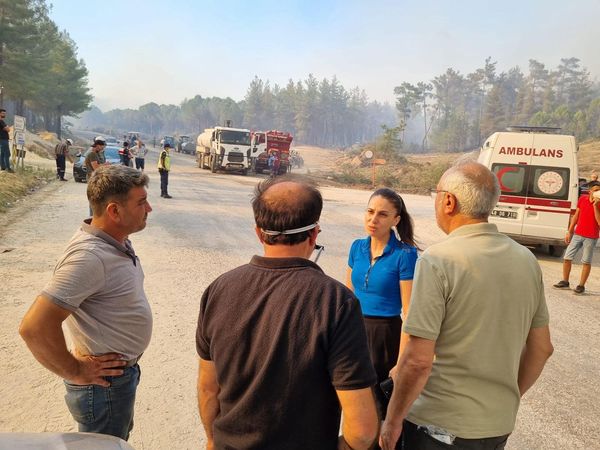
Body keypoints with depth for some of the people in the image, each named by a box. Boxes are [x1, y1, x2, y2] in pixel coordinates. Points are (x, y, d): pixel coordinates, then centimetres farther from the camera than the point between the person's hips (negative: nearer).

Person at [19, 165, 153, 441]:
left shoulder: (117, 241, -1)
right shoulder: (89, 257, -31)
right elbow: (34, 327, -34)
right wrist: (75, 372, -20)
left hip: (123, 371, 8)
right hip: (104, 384, -8)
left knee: (120, 440, 28)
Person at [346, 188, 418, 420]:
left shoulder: (405, 254, -15)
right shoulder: (357, 247, 1)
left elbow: (408, 311, -14)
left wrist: (402, 361, -14)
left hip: (385, 334, -5)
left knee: (380, 402, 10)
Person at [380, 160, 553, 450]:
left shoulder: (438, 260, -21)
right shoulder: (527, 260, -1)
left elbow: (418, 360, -23)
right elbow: (542, 348, 7)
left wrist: (392, 421, -9)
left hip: (438, 427, -5)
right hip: (500, 427, 6)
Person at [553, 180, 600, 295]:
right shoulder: (582, 199, 2)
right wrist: (569, 232, 10)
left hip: (591, 237, -4)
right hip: (577, 234, 4)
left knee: (586, 262, 2)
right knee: (567, 258, 5)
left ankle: (581, 286, 11)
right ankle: (565, 282, 19)